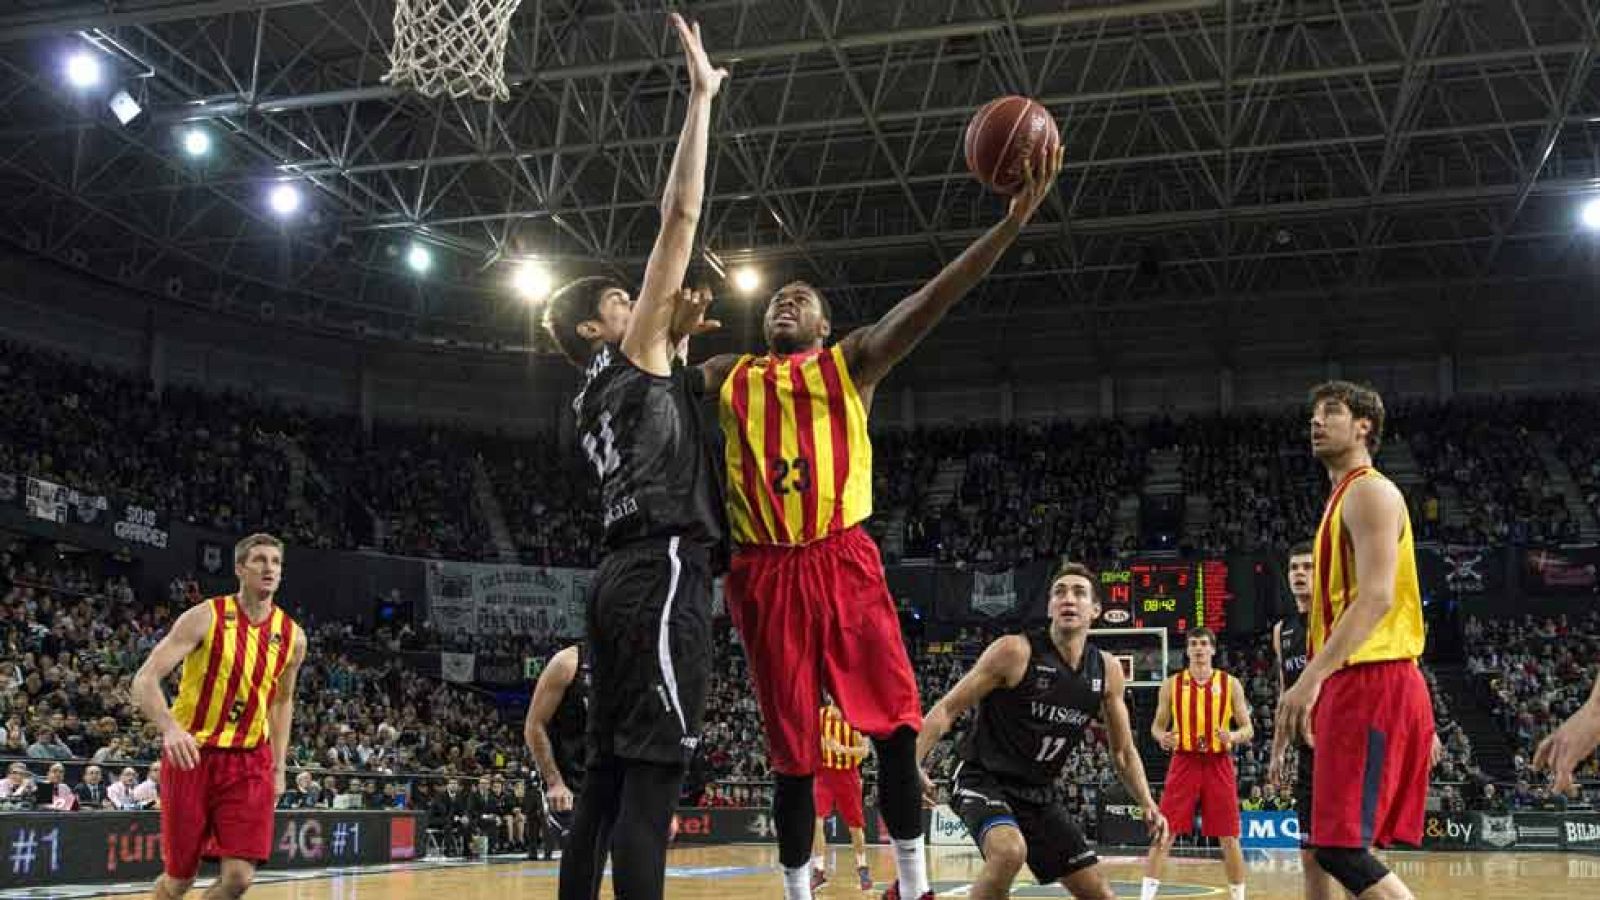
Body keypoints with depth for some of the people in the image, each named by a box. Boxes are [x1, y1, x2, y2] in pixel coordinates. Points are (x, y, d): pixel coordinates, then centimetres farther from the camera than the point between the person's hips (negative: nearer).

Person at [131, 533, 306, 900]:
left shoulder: (292, 636, 2)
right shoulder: (205, 617, -10)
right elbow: (145, 680, -15)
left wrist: (278, 768, 13)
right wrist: (169, 727, -33)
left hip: (250, 762, 3)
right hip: (191, 755, -3)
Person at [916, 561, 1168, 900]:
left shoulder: (1107, 670, 0)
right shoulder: (1015, 651, -17)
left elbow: (1123, 751, 11)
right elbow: (948, 709, -13)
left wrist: (1147, 804, -3)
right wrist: (911, 766, -24)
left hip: (1040, 794, 6)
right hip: (983, 780, -6)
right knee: (1010, 851, -37)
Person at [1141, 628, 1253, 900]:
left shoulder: (1230, 684, 3)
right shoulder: (1172, 684, 4)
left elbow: (1248, 730, 4)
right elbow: (1157, 725, 10)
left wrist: (1233, 737, -18)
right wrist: (1162, 738, -13)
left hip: (1218, 765, 0)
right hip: (1184, 762, 0)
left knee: (1229, 838, 2)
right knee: (1164, 833, -5)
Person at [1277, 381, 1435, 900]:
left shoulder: (1370, 491, -8)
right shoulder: (1344, 499, 22)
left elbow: (1376, 597, -21)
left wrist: (1311, 678, -28)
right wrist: (1317, 684, 22)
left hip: (1373, 682, -10)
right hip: (1354, 684, 10)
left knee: (1342, 848, -15)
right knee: (1338, 845, 11)